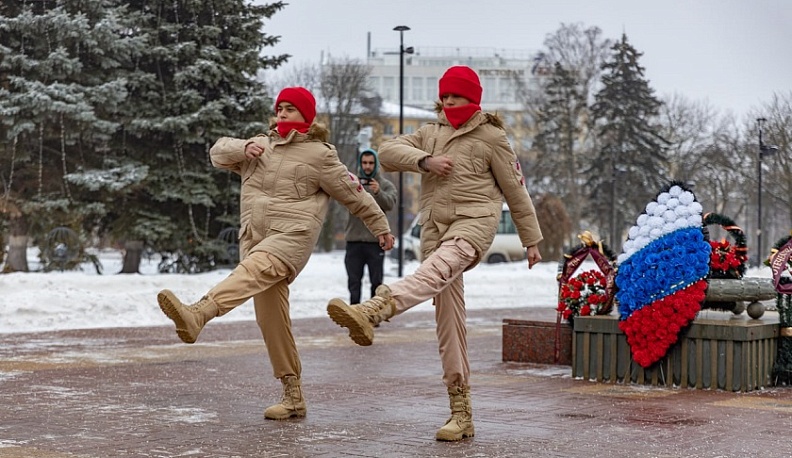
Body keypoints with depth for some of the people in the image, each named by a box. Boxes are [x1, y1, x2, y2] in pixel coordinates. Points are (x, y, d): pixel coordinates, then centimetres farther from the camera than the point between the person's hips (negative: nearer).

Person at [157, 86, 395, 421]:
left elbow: (354, 194, 11)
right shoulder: (261, 145, 22)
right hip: (255, 239, 6)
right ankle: (293, 397, 10)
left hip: (292, 236, -6)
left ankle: (195, 315, -60)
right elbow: (219, 152, 16)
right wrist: (243, 148, -4)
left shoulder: (319, 155, 6)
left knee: (255, 269, -35)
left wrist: (380, 227, 16)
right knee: (271, 320, 3)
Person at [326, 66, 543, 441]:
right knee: (448, 319, 1)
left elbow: (515, 190, 9)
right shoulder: (431, 134, 18)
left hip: (473, 222, -5)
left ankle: (370, 312, -66)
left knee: (436, 270, -37)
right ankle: (461, 413, 4)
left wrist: (531, 240, 10)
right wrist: (424, 161, -12)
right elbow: (387, 153, 5)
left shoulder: (491, 137, 5)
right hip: (435, 228, 5)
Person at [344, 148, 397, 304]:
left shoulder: (386, 185, 6)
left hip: (376, 240, -1)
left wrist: (378, 192, -35)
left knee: (376, 281, 3)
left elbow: (390, 203, -14)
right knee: (353, 281, 4)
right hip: (354, 240, 1)